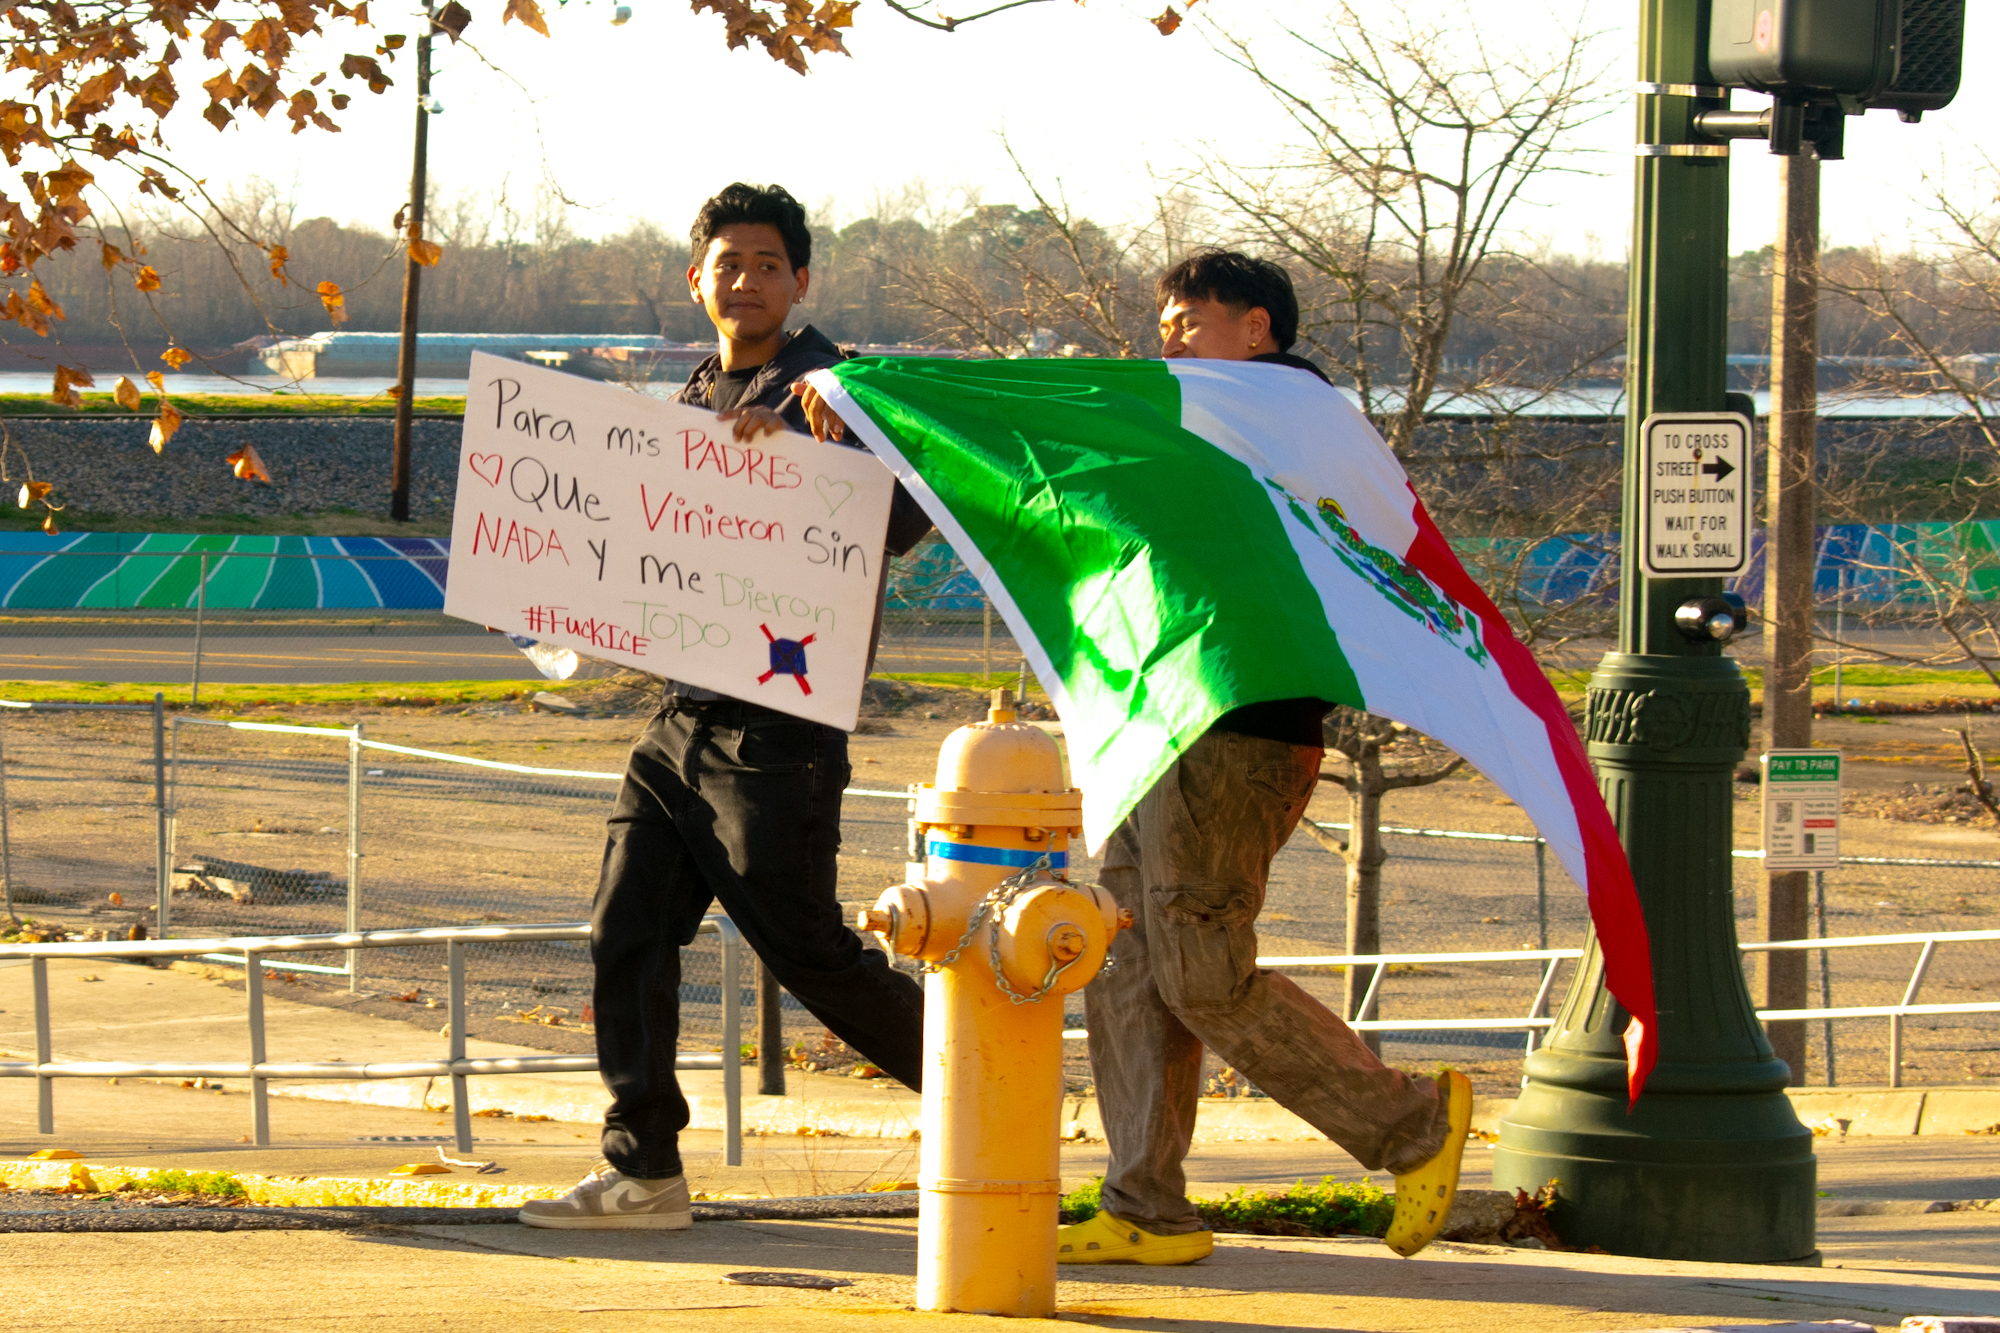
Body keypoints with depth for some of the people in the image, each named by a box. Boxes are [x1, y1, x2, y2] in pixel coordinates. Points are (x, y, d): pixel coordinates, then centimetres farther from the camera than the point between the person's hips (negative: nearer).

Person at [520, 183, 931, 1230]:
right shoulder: (698, 400, 18)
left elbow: (906, 511, -22)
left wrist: (783, 449, -31)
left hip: (779, 726, -7)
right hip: (685, 715, 8)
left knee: (808, 950, -3)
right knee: (627, 929, -1)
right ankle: (643, 1171, 2)